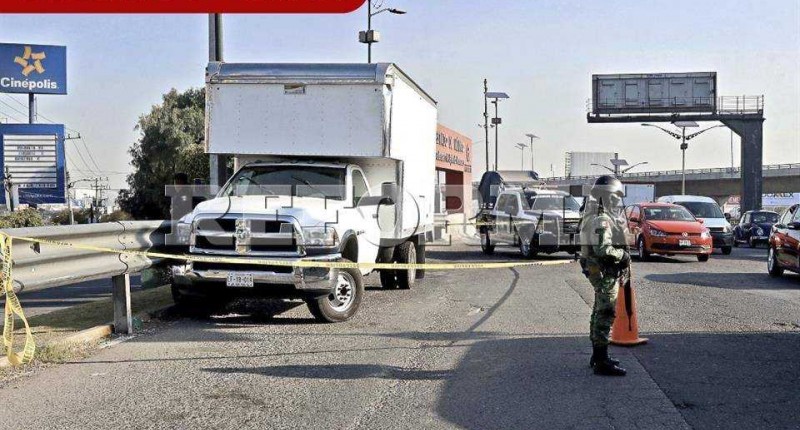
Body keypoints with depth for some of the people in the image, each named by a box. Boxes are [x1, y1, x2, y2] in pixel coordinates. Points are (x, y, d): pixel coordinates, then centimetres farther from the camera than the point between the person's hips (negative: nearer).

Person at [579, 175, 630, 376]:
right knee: (605, 314, -8)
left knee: (599, 312, 19)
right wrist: (623, 255, -16)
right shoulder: (602, 220, -21)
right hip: (605, 272, -11)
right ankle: (601, 362, -5)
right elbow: (603, 249, -29)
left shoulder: (594, 216, 12)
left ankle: (597, 355, 31)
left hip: (599, 271, 11)